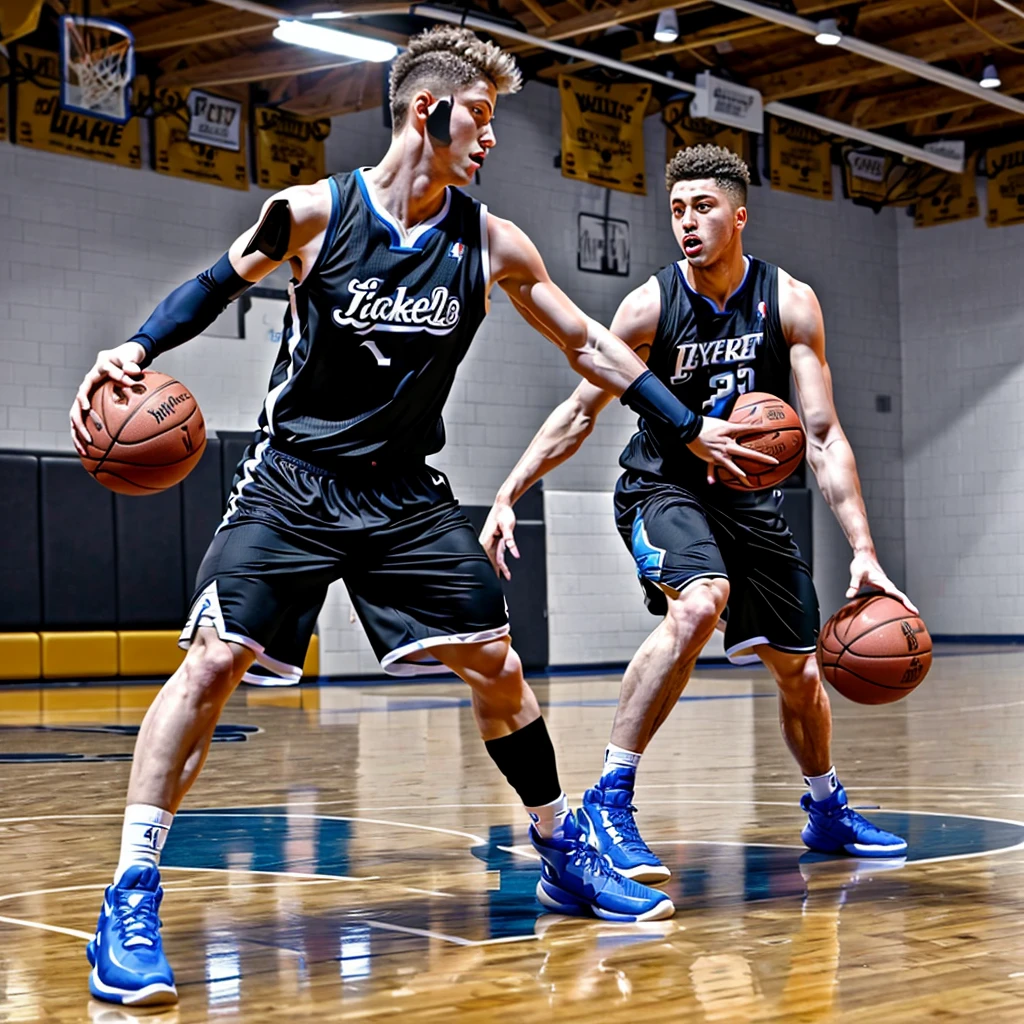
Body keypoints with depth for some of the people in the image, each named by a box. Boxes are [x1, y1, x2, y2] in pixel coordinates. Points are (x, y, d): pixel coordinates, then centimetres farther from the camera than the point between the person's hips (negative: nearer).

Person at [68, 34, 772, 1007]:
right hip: (292, 480, -3)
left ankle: (564, 857, 23)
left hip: (405, 493, 4)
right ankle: (128, 906, -12)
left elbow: (586, 344, 9)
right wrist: (136, 350, -13)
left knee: (494, 664, 2)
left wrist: (692, 427, 10)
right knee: (214, 660, -17)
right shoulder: (312, 213, -10)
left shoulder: (491, 245, -2)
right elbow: (217, 283, 5)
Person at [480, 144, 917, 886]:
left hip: (750, 495, 4)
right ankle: (608, 804, -31)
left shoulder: (790, 302, -12)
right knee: (697, 606, -35)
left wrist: (863, 551, -22)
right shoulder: (650, 306, -16)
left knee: (799, 669, 10)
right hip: (663, 487, -3)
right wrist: (508, 497, -18)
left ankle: (828, 812, 37)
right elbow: (580, 413, -9)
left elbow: (823, 436, -14)